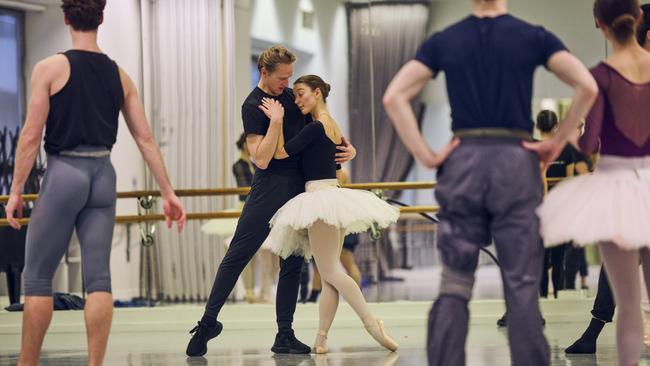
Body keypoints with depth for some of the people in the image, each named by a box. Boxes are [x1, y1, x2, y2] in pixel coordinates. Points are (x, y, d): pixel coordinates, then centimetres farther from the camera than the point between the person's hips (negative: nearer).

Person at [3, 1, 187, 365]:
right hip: (103, 176, 4)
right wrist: (168, 193, 10)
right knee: (99, 279, 4)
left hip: (63, 174, -4)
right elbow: (146, 139, 7)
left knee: (38, 277, 5)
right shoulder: (119, 75, 8)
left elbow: (31, 136, -9)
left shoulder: (50, 68, -6)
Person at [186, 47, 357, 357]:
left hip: (299, 189, 7)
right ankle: (208, 322, 1)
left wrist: (348, 147, 7)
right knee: (237, 256, -6)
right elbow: (261, 159, -18)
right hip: (269, 189, -7)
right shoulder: (252, 107, -10)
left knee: (292, 263, 6)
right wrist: (276, 120, -22)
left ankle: (285, 336, 10)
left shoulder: (290, 96, 12)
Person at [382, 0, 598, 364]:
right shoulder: (533, 37, 1)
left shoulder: (442, 42, 6)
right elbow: (587, 87, -9)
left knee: (454, 285, 5)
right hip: (515, 162, -1)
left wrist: (427, 156, -1)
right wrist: (557, 142, -2)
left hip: (463, 164, 2)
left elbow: (394, 97, -2)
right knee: (522, 287, 1)